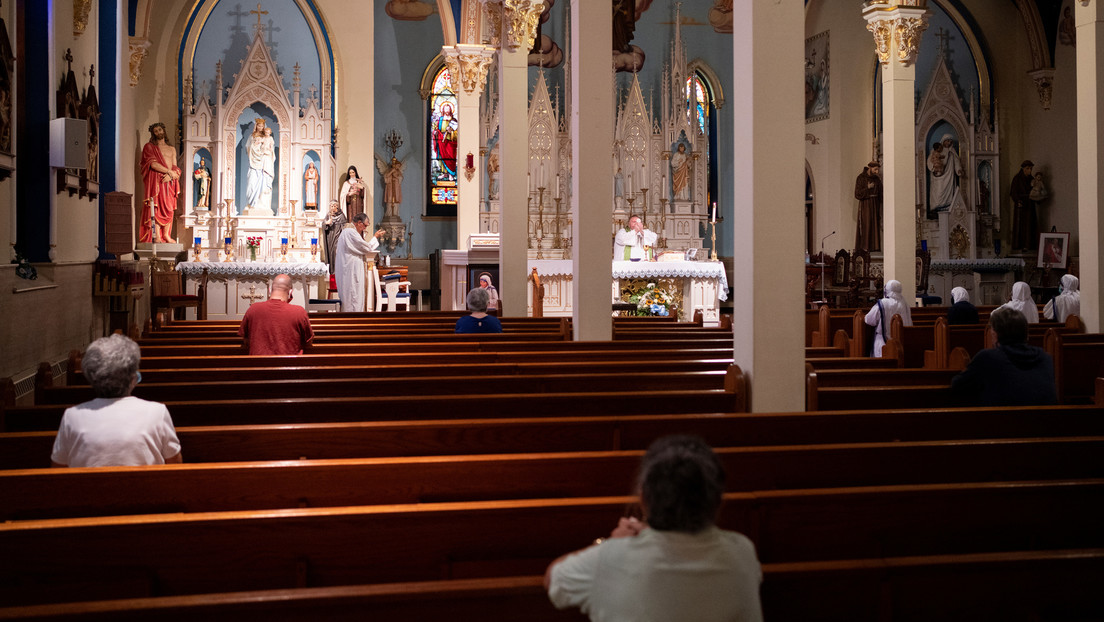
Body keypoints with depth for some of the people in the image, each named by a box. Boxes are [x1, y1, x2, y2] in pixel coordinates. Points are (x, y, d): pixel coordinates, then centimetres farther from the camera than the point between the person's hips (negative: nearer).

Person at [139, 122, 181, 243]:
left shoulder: (171, 149, 22)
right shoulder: (149, 147, 9)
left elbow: (175, 168, 14)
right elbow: (153, 164, -6)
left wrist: (171, 175, -8)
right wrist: (169, 171, -9)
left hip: (169, 182, 4)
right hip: (156, 181, -4)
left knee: (169, 208, -1)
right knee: (156, 206, -12)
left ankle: (166, 235, 2)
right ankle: (156, 236, -16)